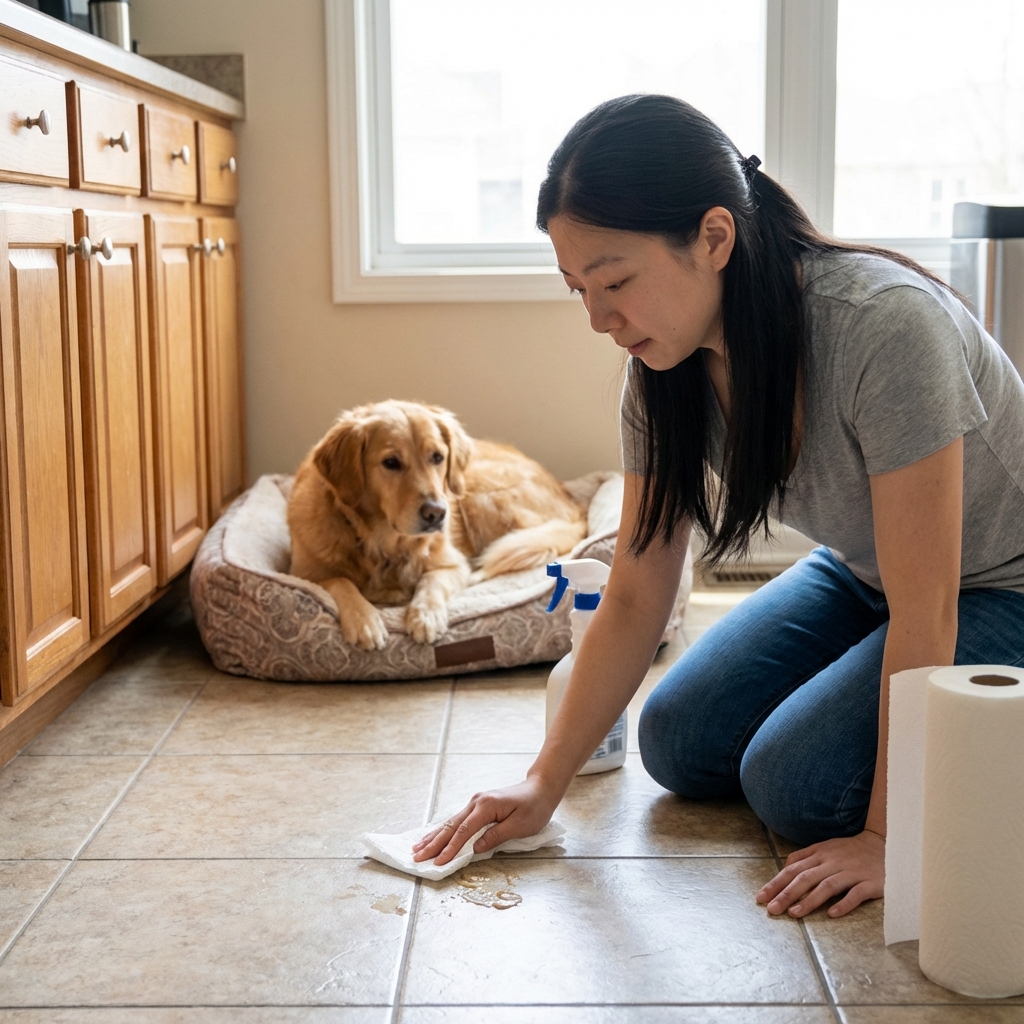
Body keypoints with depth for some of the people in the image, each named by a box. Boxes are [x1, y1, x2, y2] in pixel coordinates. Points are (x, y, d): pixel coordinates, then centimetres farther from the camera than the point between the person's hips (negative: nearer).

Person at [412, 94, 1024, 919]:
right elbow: (636, 599, -7)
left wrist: (887, 836, -26)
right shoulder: (665, 371, -14)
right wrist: (543, 786, -10)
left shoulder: (884, 327, -36)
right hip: (859, 572, 7)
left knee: (796, 783, -20)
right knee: (681, 746, -1)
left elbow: (925, 616, -31)